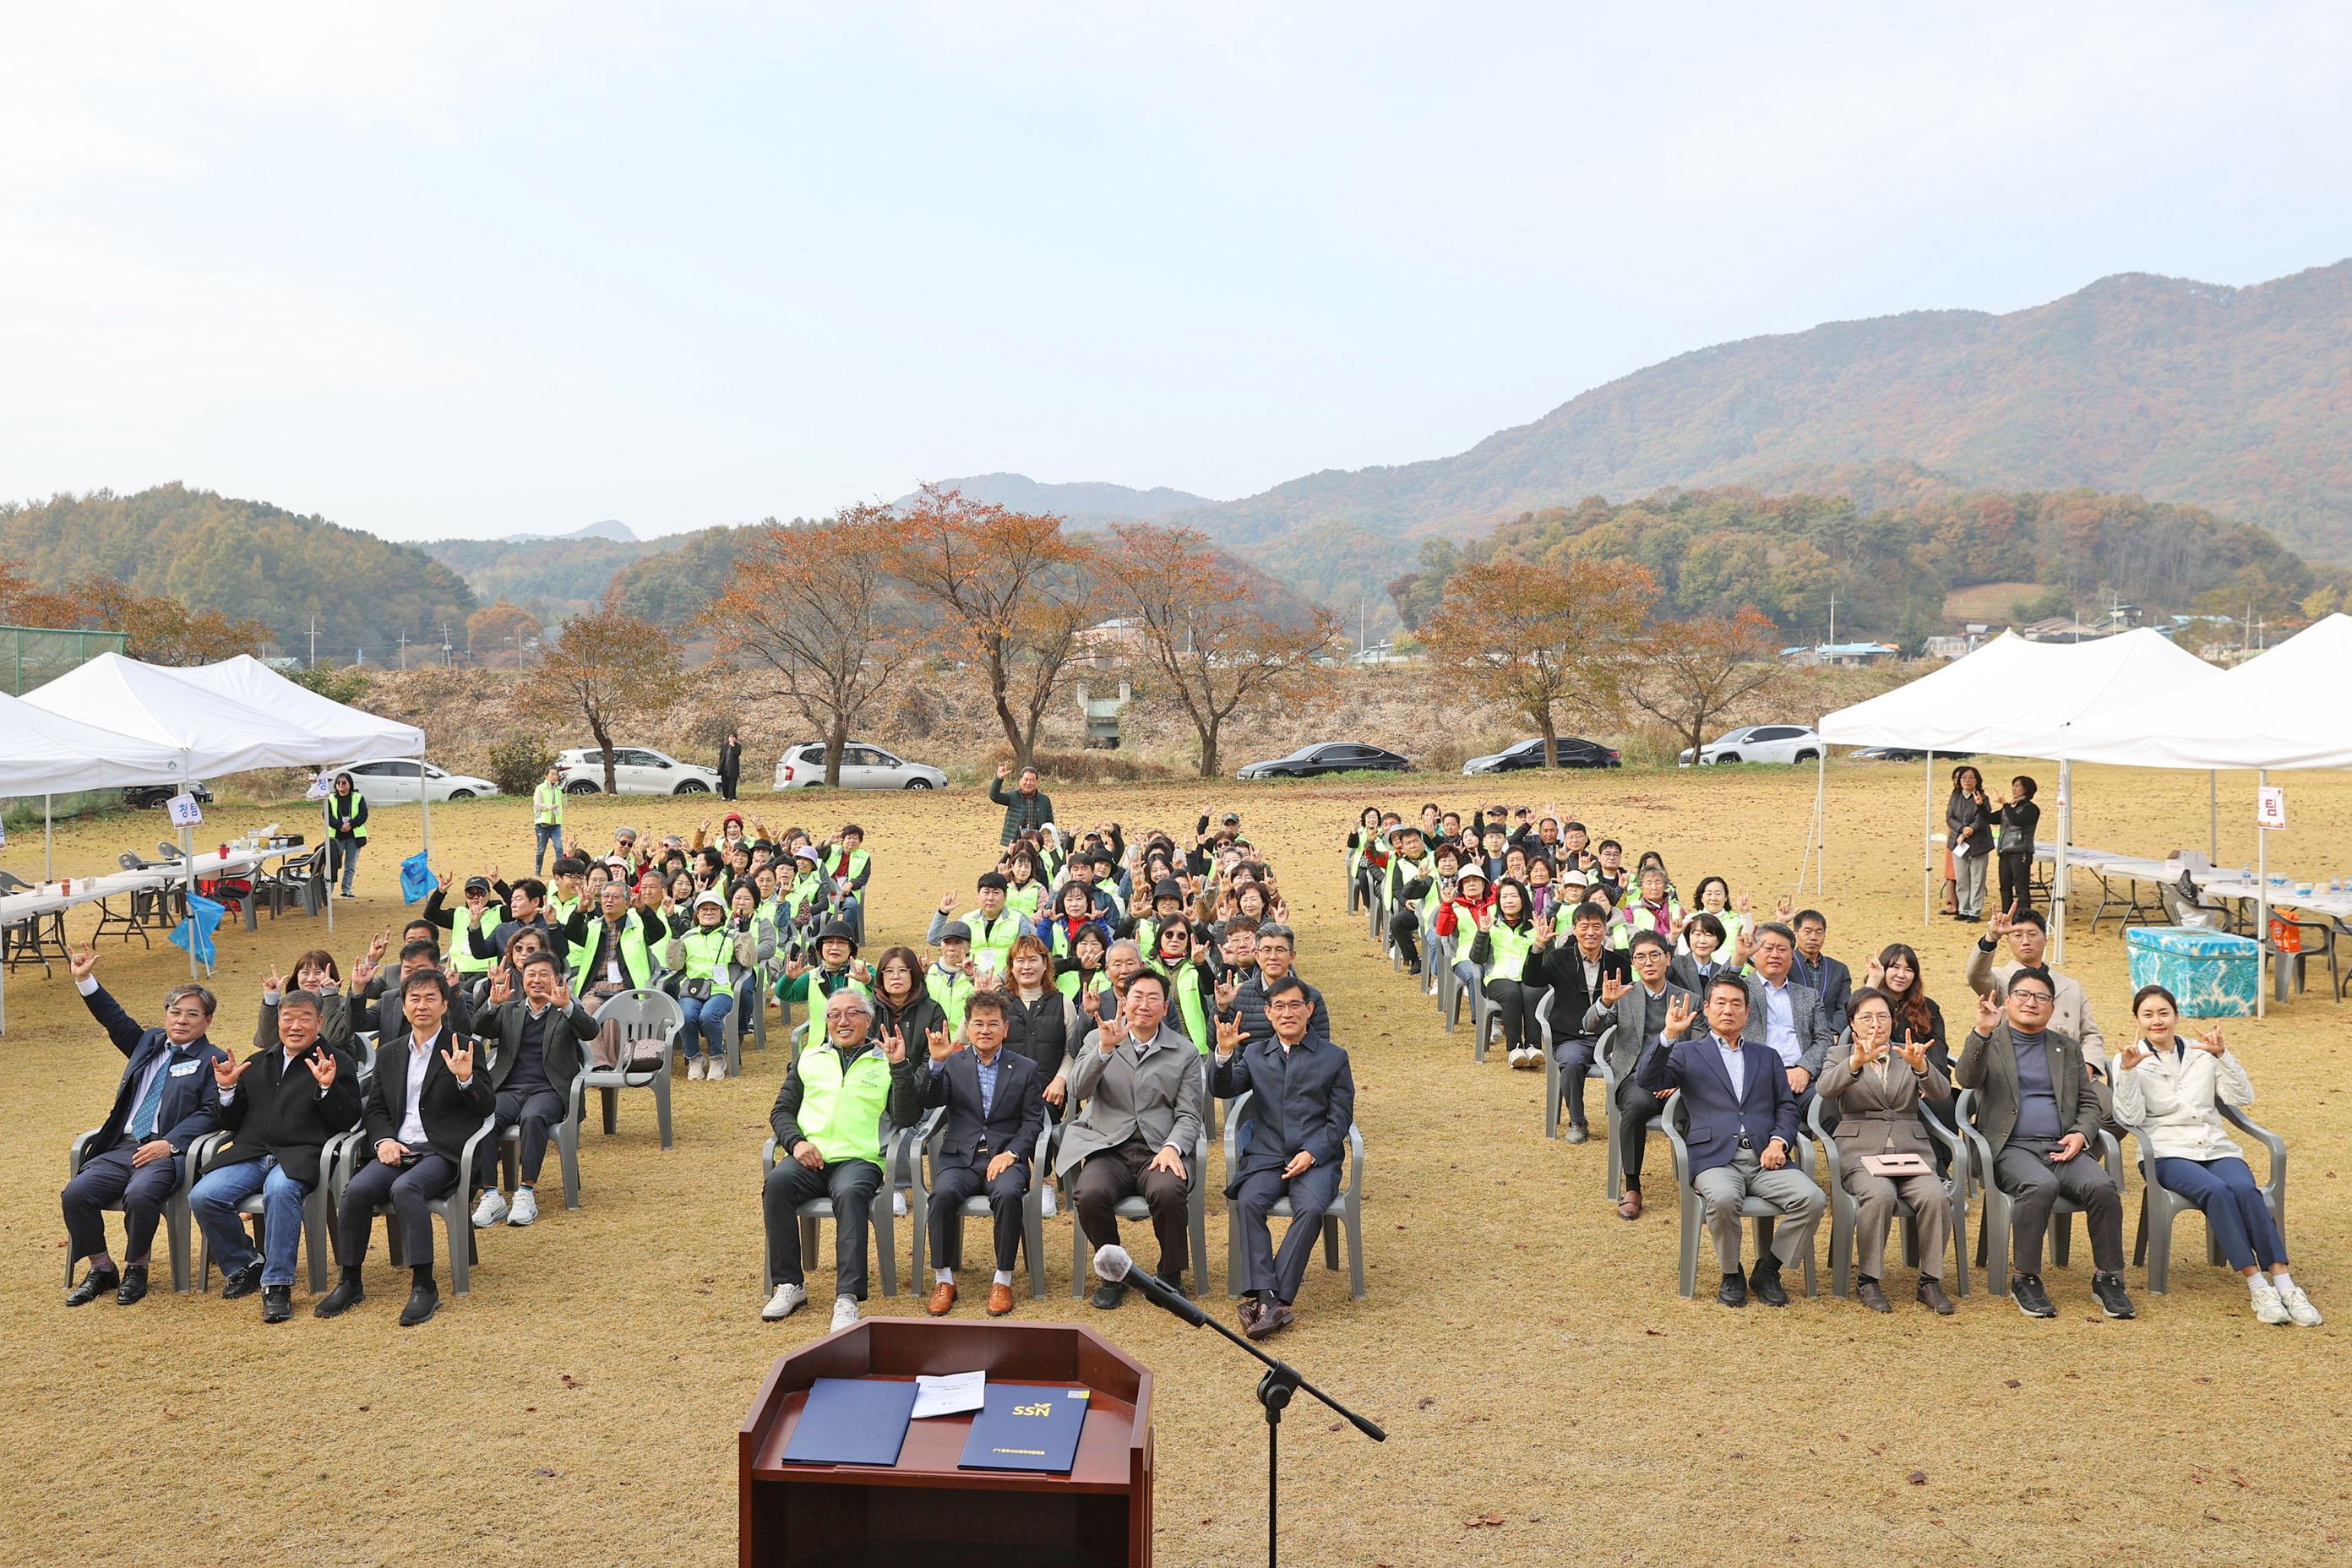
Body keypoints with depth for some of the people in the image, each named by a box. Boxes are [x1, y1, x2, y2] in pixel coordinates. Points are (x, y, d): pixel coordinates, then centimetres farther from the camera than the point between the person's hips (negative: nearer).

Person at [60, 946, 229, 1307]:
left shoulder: (213, 1060, 4)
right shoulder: (149, 1043, 23)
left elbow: (210, 1113, -6)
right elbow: (116, 1020, 26)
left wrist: (170, 1144, -18)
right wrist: (85, 980, 16)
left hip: (169, 1151, -6)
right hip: (122, 1148, 6)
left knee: (140, 1194, -33)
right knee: (75, 1193, -17)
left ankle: (136, 1270, -9)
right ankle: (101, 1269, 0)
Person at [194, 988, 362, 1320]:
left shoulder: (338, 1063, 9)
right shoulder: (256, 1064, 25)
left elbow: (347, 1121, -1)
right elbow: (232, 1123, 23)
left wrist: (327, 1086, -16)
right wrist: (227, 1089, 6)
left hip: (298, 1156, -5)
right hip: (249, 1153, 5)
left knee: (280, 1190, -37)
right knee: (202, 1196, -21)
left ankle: (277, 1285, -26)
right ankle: (244, 1265, 3)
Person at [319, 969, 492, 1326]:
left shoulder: (464, 1049, 4)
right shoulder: (389, 1053, 19)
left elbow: (487, 1107, -2)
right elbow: (374, 1108, 18)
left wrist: (466, 1079, -22)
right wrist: (384, 1140, -3)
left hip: (442, 1152, -4)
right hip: (397, 1149, 5)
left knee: (405, 1188, -33)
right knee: (356, 1190, -24)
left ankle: (424, 1287, -30)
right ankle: (349, 1283, -8)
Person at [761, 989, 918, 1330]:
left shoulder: (885, 1061, 14)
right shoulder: (809, 1058, 24)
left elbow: (904, 1118, 2)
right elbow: (781, 1110, 20)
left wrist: (899, 1066, -9)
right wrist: (796, 1142, -1)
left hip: (859, 1159, -3)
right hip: (809, 1158, 3)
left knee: (851, 1193, -36)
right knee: (778, 1182, -29)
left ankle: (847, 1298, -38)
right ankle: (790, 1284, -19)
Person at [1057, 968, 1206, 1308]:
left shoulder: (1185, 1052, 12)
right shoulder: (1098, 1040, 12)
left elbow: (1189, 1116, 7)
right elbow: (1078, 1089, -5)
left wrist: (1172, 1148, -13)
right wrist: (1105, 1049, -20)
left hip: (1158, 1150, 0)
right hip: (1108, 1149, 1)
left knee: (1168, 1192, -33)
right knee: (1090, 1194, -31)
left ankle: (1170, 1274, -4)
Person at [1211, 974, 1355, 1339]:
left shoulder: (1334, 1057, 11)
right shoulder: (1254, 1055, 18)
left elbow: (1340, 1119, 5)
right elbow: (1223, 1090, 3)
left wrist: (1311, 1155, -10)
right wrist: (1224, 1053, -16)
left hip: (1316, 1158, -2)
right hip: (1266, 1156, 2)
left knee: (1310, 1208, -31)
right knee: (1248, 1203, -29)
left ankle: (1266, 1301, -29)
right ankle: (1268, 1299, -32)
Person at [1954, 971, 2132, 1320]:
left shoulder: (2068, 1048, 22)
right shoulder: (1988, 1041, 10)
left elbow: (2089, 1103, 20)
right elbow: (1966, 1079, -10)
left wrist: (2080, 1134, -1)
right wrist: (1983, 1032, -24)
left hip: (2061, 1147, 4)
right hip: (2011, 1148, -4)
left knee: (2102, 1186, -26)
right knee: (2040, 1185, -34)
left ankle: (2108, 1278, -11)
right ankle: (2024, 1279, -21)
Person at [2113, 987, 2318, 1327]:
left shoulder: (2202, 1053, 15)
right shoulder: (2131, 1060, 7)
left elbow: (2243, 1097, 5)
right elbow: (2130, 1117, -4)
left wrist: (2223, 1055, -8)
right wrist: (2127, 1071, -17)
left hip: (2216, 1146, 3)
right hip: (2169, 1152, -3)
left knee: (2244, 1188, -30)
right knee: (2216, 1190, -32)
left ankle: (2285, 1285, -32)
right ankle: (2258, 1287, -32)